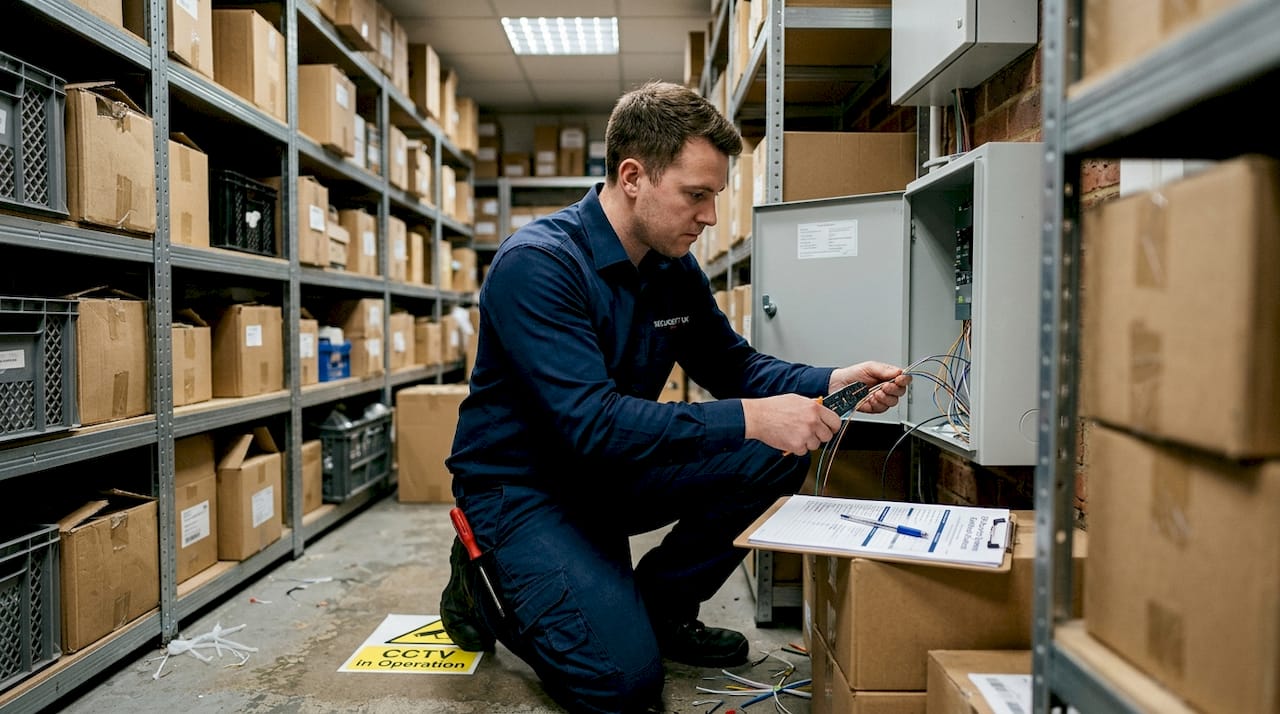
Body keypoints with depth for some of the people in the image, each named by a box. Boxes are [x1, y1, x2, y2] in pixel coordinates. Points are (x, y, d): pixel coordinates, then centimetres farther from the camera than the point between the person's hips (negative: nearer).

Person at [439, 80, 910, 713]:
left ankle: (657, 607, 7)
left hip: (611, 471, 7)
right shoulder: (536, 263, -25)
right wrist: (750, 419, -37)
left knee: (777, 458, -9)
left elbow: (734, 366, 7)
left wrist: (831, 383, -11)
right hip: (520, 486, -7)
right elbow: (593, 423, -33)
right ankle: (487, 585, 7)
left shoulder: (675, 268, -1)